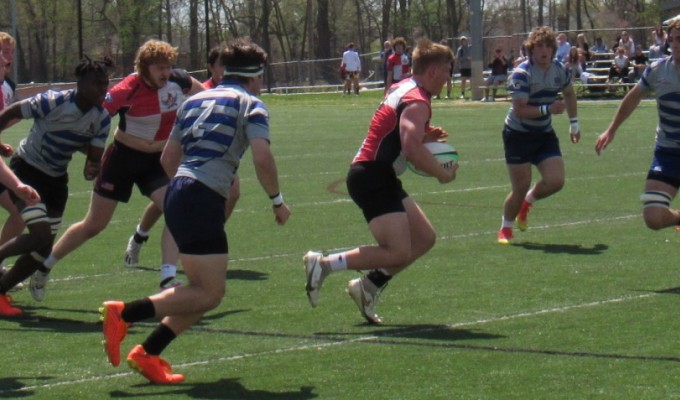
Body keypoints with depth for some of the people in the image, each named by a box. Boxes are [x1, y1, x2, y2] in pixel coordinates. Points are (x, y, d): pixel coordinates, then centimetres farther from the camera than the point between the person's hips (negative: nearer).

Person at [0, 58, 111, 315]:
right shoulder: (54, 102, -24)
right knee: (41, 237, -23)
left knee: (43, 250, 7)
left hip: (56, 179, 7)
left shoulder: (102, 118, -8)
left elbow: (95, 156, -6)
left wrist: (92, 169, -28)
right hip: (26, 170, -7)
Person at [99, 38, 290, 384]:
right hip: (203, 201, -8)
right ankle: (124, 313, -14)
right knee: (209, 294, -6)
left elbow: (168, 158, 24)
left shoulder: (195, 100, 22)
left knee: (205, 290, 14)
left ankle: (147, 354, 8)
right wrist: (278, 201, 2)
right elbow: (262, 159, -12)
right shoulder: (250, 105, 2)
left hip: (177, 196, 8)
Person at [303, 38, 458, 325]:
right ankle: (324, 264, -11)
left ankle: (368, 286, 13)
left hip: (380, 178, 11)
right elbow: (412, 149, -27)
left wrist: (424, 135, 14)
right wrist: (443, 174, -13)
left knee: (425, 238, 11)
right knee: (399, 253, -16)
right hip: (372, 178, -11)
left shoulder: (402, 89, 18)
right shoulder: (417, 102, -14)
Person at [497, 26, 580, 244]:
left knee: (556, 181, -10)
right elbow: (520, 110, -26)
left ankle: (528, 202, 23)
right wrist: (547, 109, -35)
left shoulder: (560, 70, -1)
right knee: (521, 187, -6)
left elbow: (569, 93, 21)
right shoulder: (522, 74, -20)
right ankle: (505, 229, 20)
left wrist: (574, 122, 18)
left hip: (545, 134, 5)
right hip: (518, 134, -5)